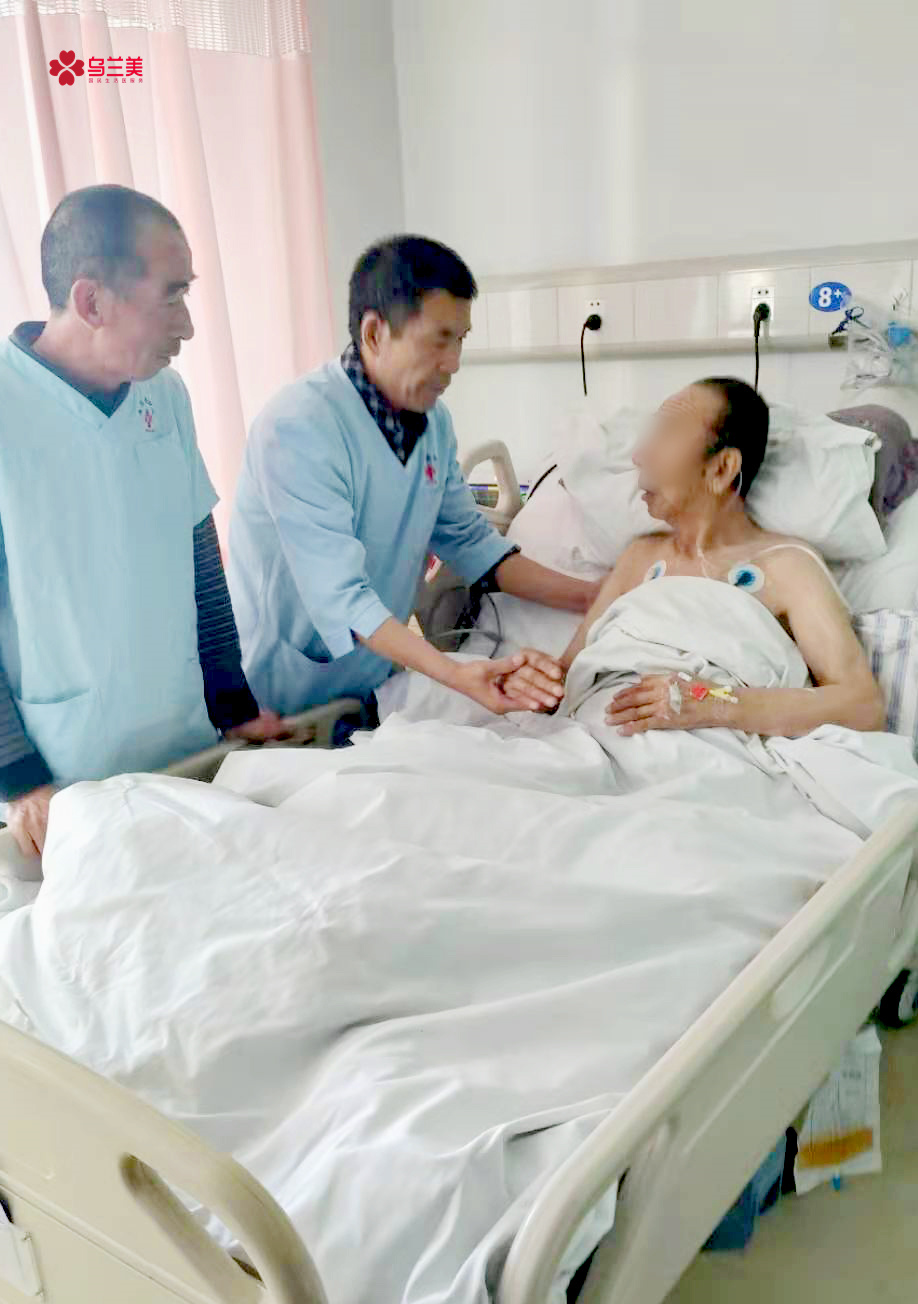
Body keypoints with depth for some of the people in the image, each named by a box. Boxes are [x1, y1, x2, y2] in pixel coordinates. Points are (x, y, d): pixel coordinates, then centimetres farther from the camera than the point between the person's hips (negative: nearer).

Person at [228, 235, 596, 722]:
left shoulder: (432, 420, 1)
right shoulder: (298, 427, -25)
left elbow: (469, 541, 6)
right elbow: (338, 599, -31)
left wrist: (589, 597, -2)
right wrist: (457, 674, -40)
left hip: (373, 689, 7)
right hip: (281, 704, -6)